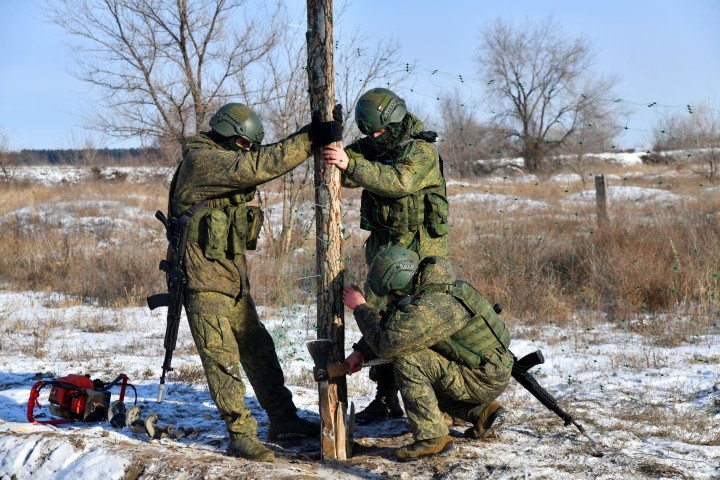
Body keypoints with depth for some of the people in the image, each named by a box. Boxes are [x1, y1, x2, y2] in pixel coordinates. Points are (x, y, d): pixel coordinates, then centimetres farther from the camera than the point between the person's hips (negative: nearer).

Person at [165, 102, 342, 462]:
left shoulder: (228, 164, 17)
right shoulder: (202, 160, -16)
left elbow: (264, 163, 9)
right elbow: (260, 166, -25)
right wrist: (312, 137, -27)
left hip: (232, 276, 10)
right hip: (203, 277, -10)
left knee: (257, 348, 13)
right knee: (222, 358, -6)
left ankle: (282, 419, 22)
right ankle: (242, 436, -2)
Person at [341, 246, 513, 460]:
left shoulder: (430, 305, -26)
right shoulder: (427, 289, 5)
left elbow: (385, 342, -27)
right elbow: (390, 325, 17)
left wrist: (360, 307, -13)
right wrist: (361, 352, 10)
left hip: (483, 380, -10)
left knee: (406, 359, -17)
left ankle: (432, 437, -15)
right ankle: (483, 412, 17)